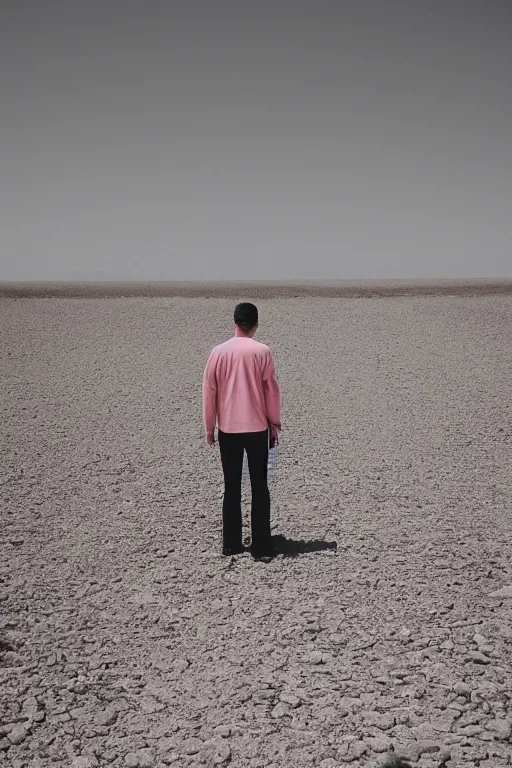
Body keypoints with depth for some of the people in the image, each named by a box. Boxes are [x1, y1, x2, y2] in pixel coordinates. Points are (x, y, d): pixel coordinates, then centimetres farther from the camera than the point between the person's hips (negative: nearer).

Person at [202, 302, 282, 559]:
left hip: (228, 429, 1)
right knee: (259, 487, 7)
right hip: (257, 428, -1)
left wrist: (209, 427, 11)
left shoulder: (219, 352, -2)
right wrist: (275, 423, 8)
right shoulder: (262, 351, -6)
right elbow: (272, 389, -3)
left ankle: (231, 544, 13)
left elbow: (209, 391, 2)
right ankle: (261, 545, 7)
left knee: (231, 488, 9)